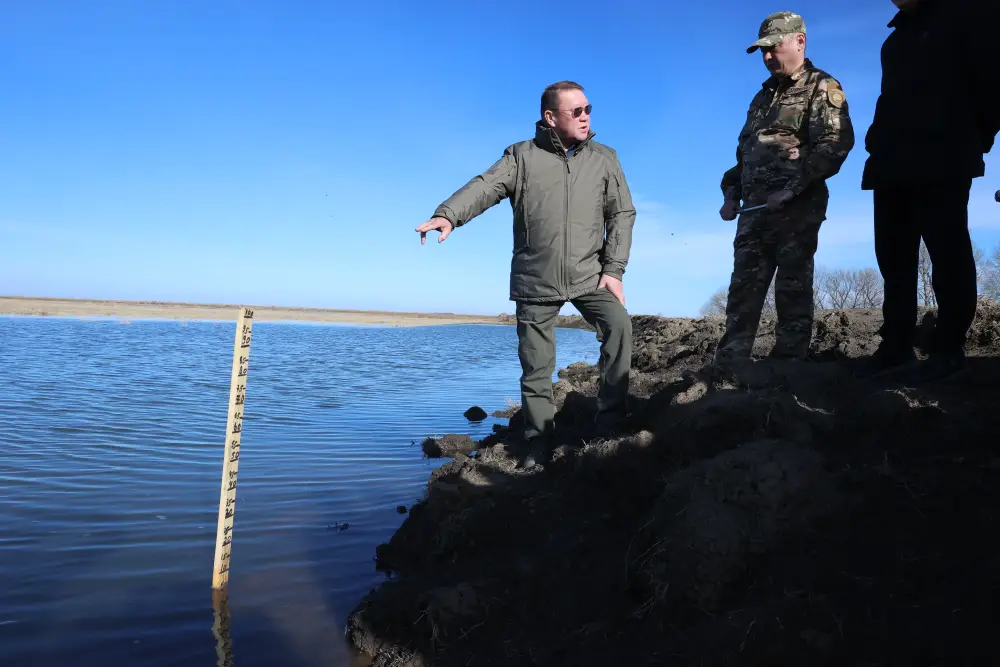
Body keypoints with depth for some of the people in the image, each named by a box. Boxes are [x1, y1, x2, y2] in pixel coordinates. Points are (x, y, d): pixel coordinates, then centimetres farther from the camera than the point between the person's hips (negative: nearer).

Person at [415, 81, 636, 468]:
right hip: (535, 280, -1)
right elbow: (486, 186, -13)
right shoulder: (522, 156, 2)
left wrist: (614, 269, -5)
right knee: (536, 368, 3)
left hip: (589, 275, 1)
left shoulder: (604, 158, 8)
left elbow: (622, 213, 6)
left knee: (619, 325, -24)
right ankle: (539, 447, 19)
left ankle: (611, 424, -10)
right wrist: (448, 214, -33)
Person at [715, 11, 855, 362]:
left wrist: (794, 188, -20)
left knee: (792, 292, -2)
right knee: (742, 292, 4)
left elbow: (835, 144, -13)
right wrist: (732, 194, 12)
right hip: (755, 209, 7)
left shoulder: (822, 88, 1)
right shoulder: (763, 97, 24)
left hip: (797, 209, -7)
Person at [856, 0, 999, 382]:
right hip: (891, 166, 7)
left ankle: (948, 349, 1)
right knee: (894, 259, 4)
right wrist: (879, 145, 8)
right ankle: (896, 346, 9)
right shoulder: (898, 35, 23)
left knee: (947, 256, -4)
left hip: (941, 164, -7)